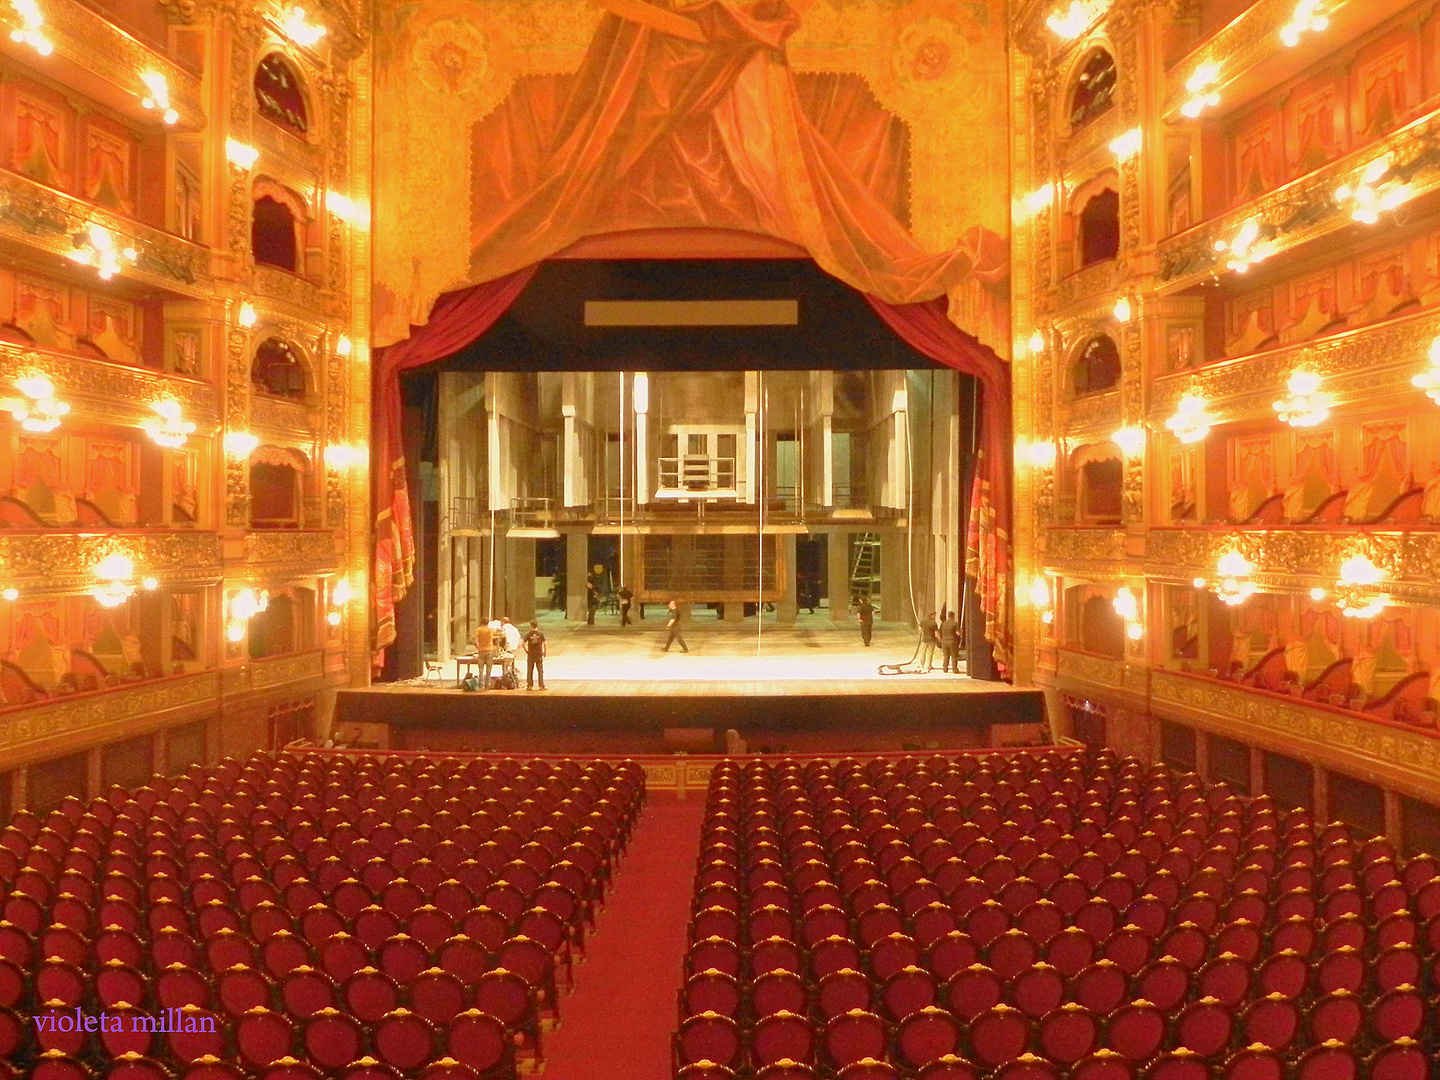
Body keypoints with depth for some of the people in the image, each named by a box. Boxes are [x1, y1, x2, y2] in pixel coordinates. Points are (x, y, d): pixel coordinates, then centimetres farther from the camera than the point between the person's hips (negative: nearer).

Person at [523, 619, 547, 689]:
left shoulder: (528, 634, -7)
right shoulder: (541, 633, -5)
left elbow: (524, 644, -10)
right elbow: (544, 643, -6)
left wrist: (526, 651, 5)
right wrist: (544, 652, 5)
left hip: (530, 655, 0)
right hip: (539, 654, 0)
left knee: (529, 670, 9)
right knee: (540, 670, 6)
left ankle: (529, 685, 11)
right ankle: (542, 685, 5)